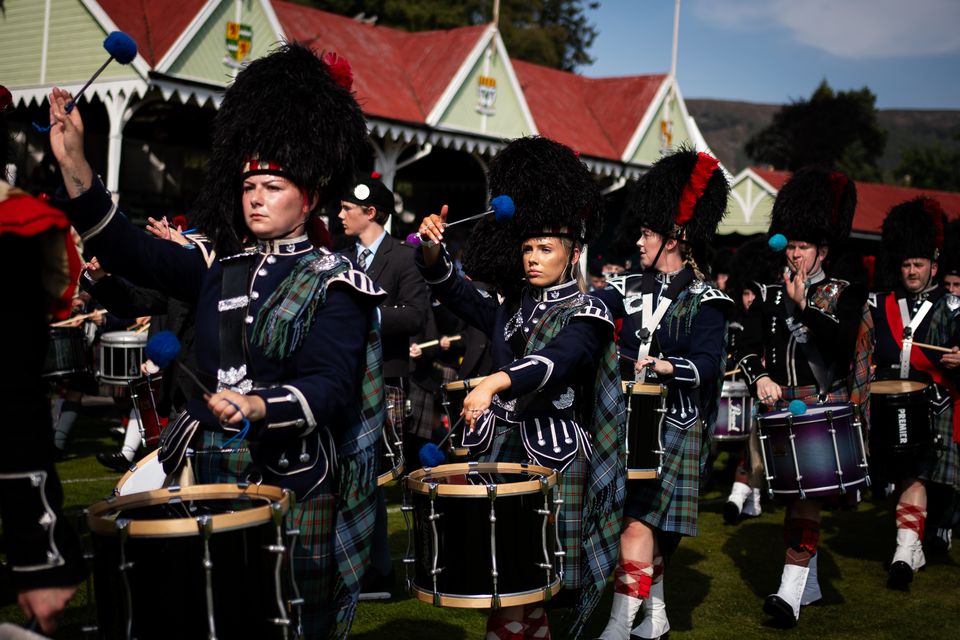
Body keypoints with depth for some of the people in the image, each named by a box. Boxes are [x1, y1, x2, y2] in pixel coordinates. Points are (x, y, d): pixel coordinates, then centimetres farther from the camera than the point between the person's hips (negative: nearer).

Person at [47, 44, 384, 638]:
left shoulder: (332, 283, -6)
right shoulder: (219, 268, 10)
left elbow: (329, 387, -17)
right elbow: (128, 249, 1)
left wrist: (259, 406, -36)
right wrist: (74, 163, -11)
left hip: (291, 484, -5)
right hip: (206, 475, 5)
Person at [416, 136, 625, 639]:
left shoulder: (586, 313, -8)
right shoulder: (512, 306, 14)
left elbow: (556, 360, -26)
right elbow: (457, 293, 11)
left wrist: (496, 381, -43)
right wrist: (433, 251, -9)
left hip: (553, 457, -6)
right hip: (503, 447, 6)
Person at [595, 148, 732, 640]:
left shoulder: (704, 300, -7)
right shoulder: (630, 289, 9)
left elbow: (706, 364, -17)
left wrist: (663, 366, -34)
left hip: (672, 428, -6)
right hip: (628, 420, 6)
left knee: (639, 522, -12)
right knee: (644, 523, 12)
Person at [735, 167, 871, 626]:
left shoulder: (844, 295, 2)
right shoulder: (770, 295, 10)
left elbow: (843, 345, -14)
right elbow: (748, 347, 2)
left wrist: (804, 306, -18)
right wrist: (760, 378, -16)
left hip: (825, 409, -4)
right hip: (780, 408, 4)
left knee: (806, 491, -15)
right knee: (792, 492, 12)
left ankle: (791, 592, -19)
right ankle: (810, 584, 27)